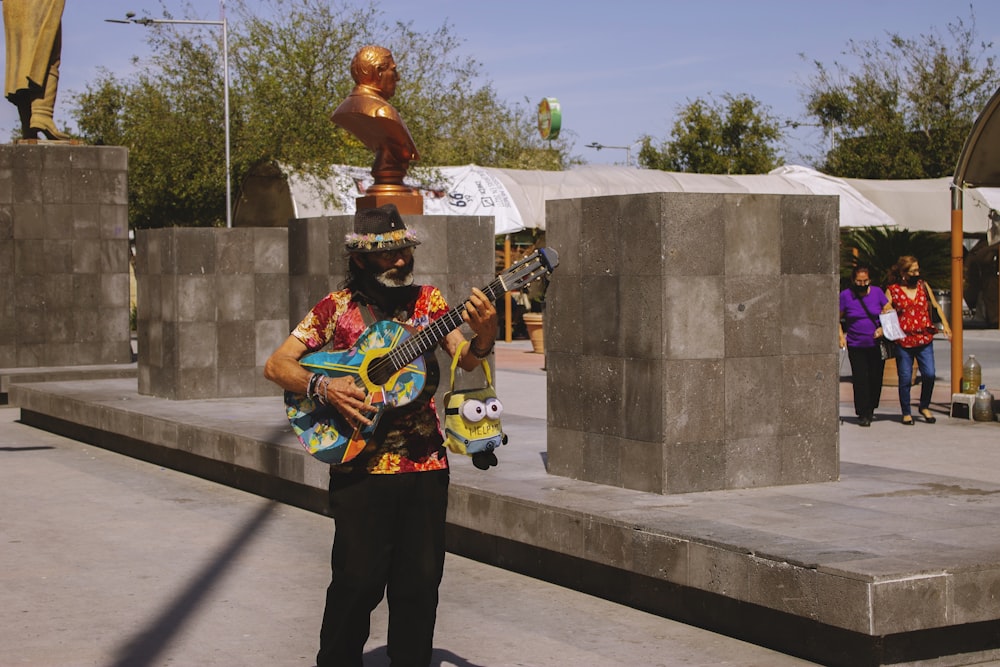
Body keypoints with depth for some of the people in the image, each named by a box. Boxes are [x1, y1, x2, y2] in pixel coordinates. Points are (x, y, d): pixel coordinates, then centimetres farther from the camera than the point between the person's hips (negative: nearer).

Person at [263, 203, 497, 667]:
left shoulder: (426, 300, 7)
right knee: (359, 580, -4)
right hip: (361, 466, -3)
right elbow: (276, 365, -1)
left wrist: (483, 335, -24)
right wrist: (324, 388, -18)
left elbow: (467, 360, -2)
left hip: (425, 463, 3)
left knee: (420, 581, 5)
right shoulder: (338, 307, 0)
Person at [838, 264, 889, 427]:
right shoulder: (845, 296, -2)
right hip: (856, 346, -2)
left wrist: (883, 328, -10)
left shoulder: (877, 293, 2)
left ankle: (870, 409, 27)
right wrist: (841, 336, -7)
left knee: (875, 379, 6)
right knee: (860, 380, -7)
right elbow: (837, 319, 6)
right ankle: (863, 414, 1)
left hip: (877, 345, 2)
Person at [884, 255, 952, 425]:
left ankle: (924, 406, 18)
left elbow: (936, 306, 17)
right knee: (905, 378, 2)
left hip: (924, 339, 3)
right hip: (903, 341, -2)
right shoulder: (892, 290, 0)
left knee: (929, 374, -5)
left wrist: (945, 324, 6)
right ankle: (906, 413, 17)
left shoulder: (923, 286, 10)